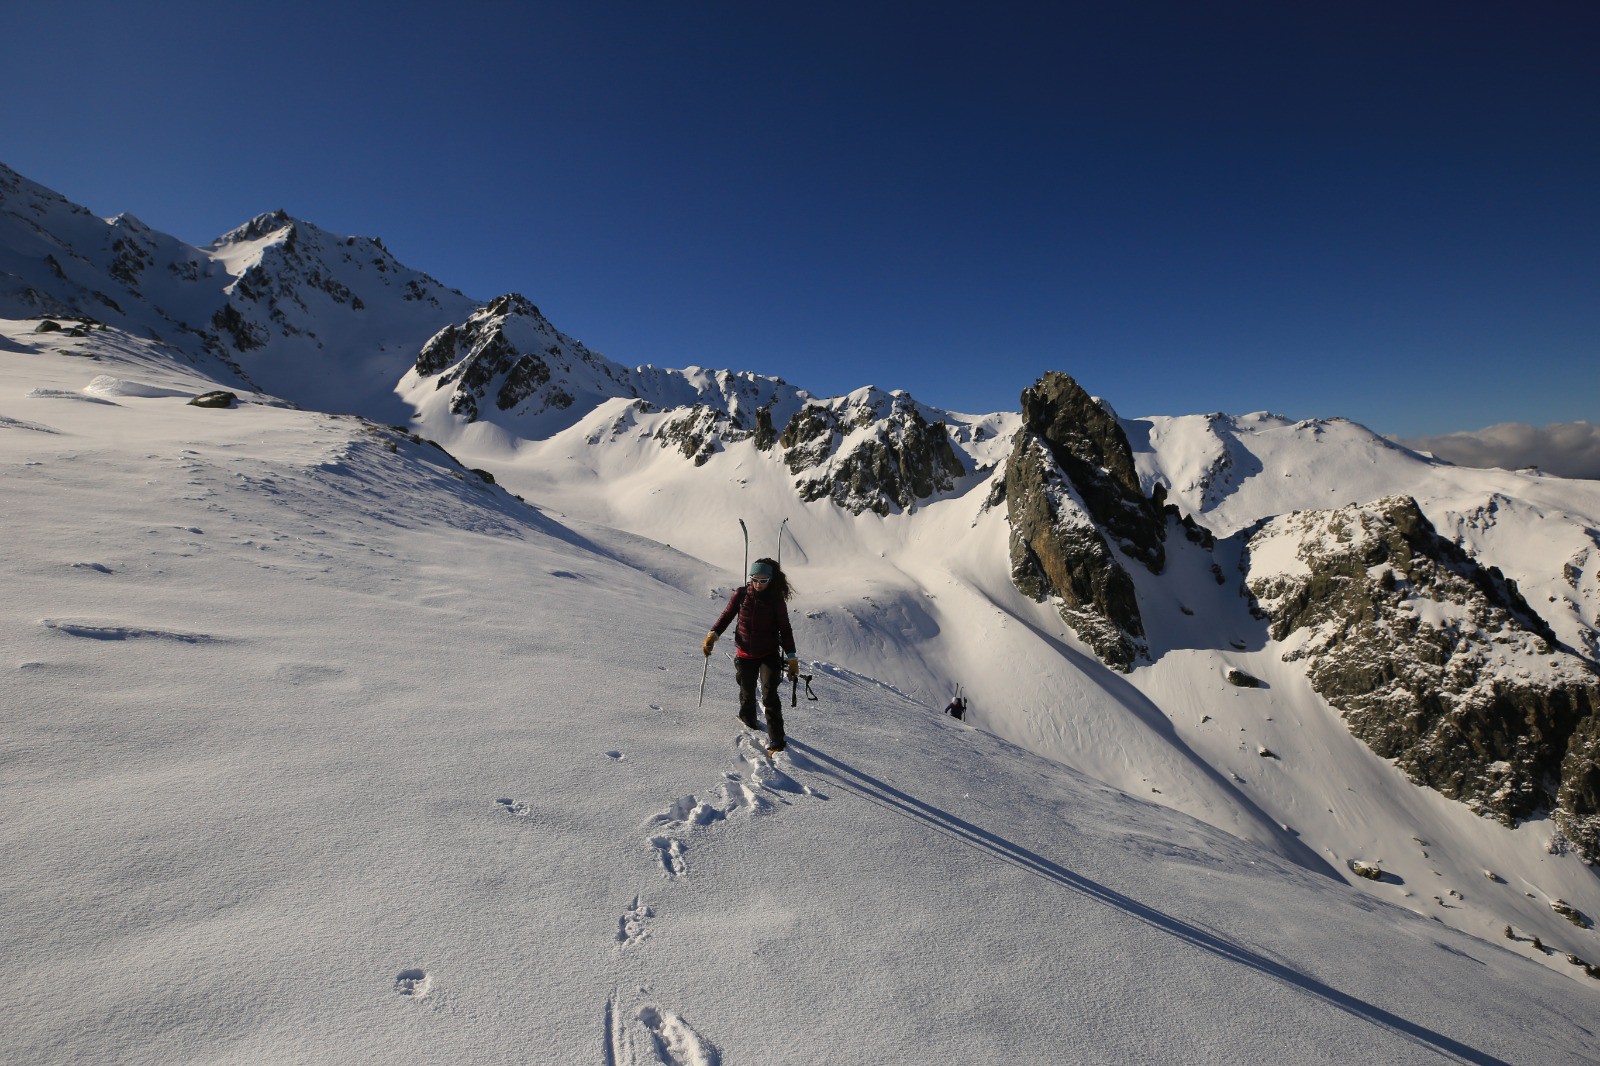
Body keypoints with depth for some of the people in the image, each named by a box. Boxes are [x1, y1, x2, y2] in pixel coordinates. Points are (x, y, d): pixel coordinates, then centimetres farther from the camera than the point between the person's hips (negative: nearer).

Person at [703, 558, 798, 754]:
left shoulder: (776, 600, -9)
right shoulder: (741, 594, -5)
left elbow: (785, 629, -3)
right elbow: (726, 616, 6)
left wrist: (792, 658, -5)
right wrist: (712, 636, -8)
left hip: (769, 655, -2)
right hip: (745, 655, 2)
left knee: (770, 695, -15)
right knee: (747, 693, 16)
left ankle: (776, 741, -11)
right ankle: (748, 720, 47)